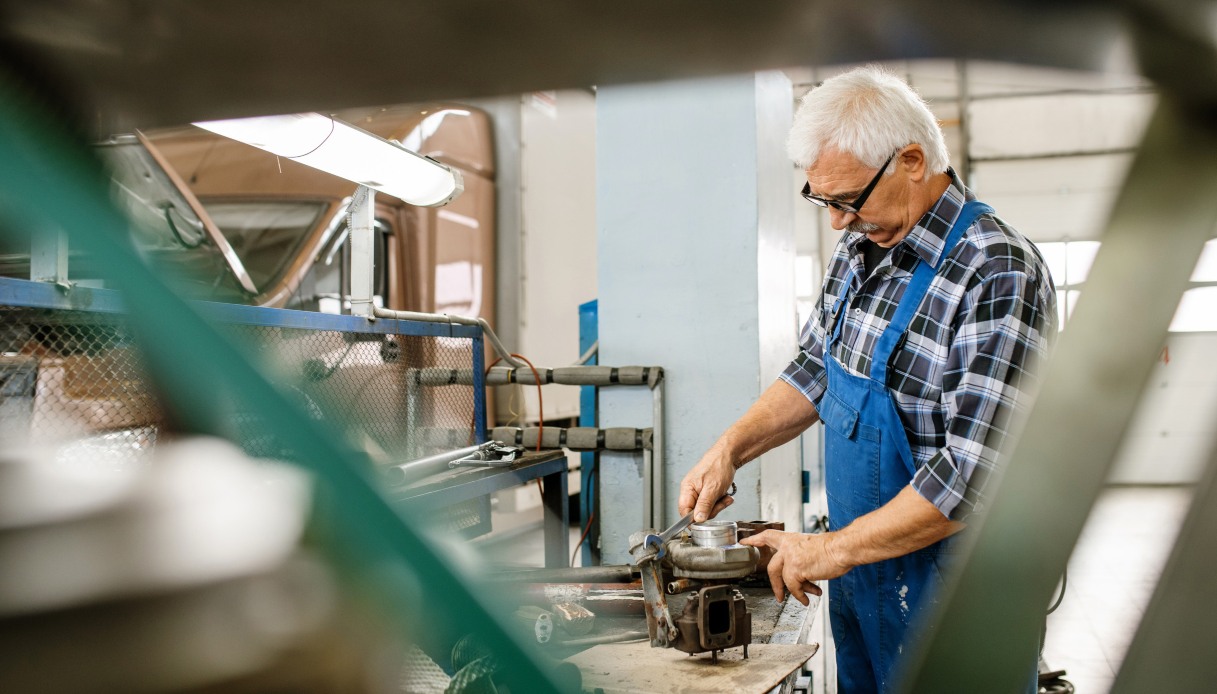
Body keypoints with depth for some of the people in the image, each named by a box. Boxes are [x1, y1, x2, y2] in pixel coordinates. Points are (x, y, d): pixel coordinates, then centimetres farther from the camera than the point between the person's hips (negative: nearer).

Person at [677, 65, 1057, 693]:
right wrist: (730, 448, -1)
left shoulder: (1000, 276, -25)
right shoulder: (862, 247, 1)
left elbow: (974, 475, -29)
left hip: (947, 592, -7)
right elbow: (814, 371, 13)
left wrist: (835, 547, -22)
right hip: (857, 571, 7)